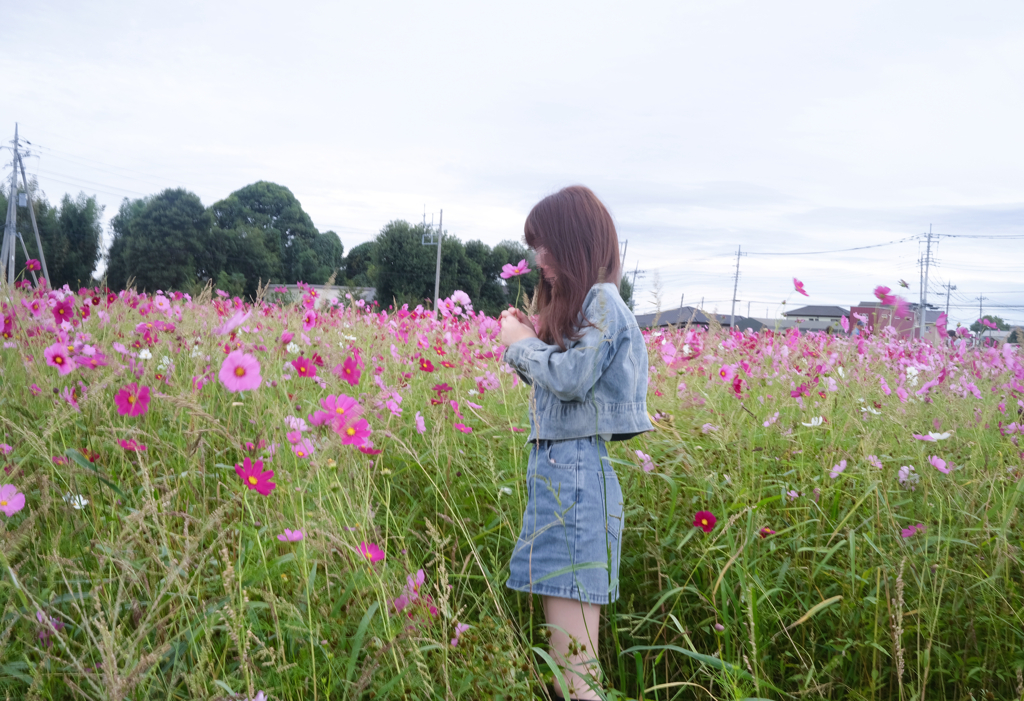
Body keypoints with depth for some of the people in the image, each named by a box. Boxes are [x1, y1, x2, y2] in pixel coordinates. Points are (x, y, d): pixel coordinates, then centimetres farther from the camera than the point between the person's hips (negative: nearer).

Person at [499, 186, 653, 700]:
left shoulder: (602, 300, -8)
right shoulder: (573, 302, 20)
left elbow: (573, 379, -20)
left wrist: (522, 344, -5)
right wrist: (528, 341, 6)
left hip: (576, 471, -10)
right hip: (554, 468, 10)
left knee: (572, 656, -8)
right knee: (562, 643, 12)